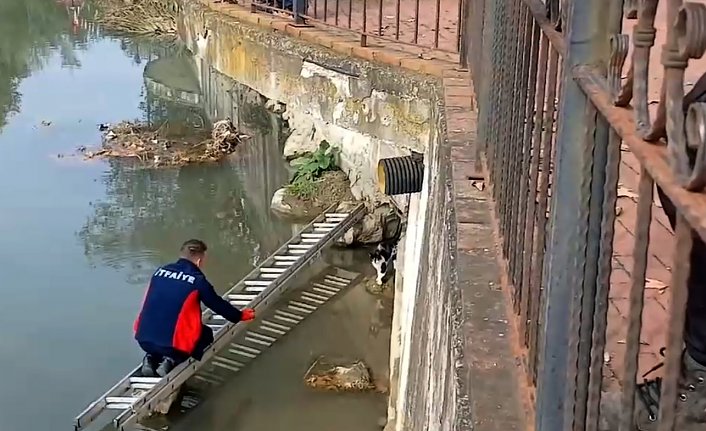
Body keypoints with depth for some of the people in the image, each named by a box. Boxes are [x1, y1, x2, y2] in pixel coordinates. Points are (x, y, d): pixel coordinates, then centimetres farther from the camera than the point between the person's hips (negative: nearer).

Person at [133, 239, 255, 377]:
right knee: (206, 334, 22)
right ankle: (172, 360, 0)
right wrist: (240, 316, 24)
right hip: (172, 344, -5)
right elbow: (218, 304, 6)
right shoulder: (197, 280, -5)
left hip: (144, 340, 5)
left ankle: (151, 357, 10)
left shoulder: (160, 271, 9)